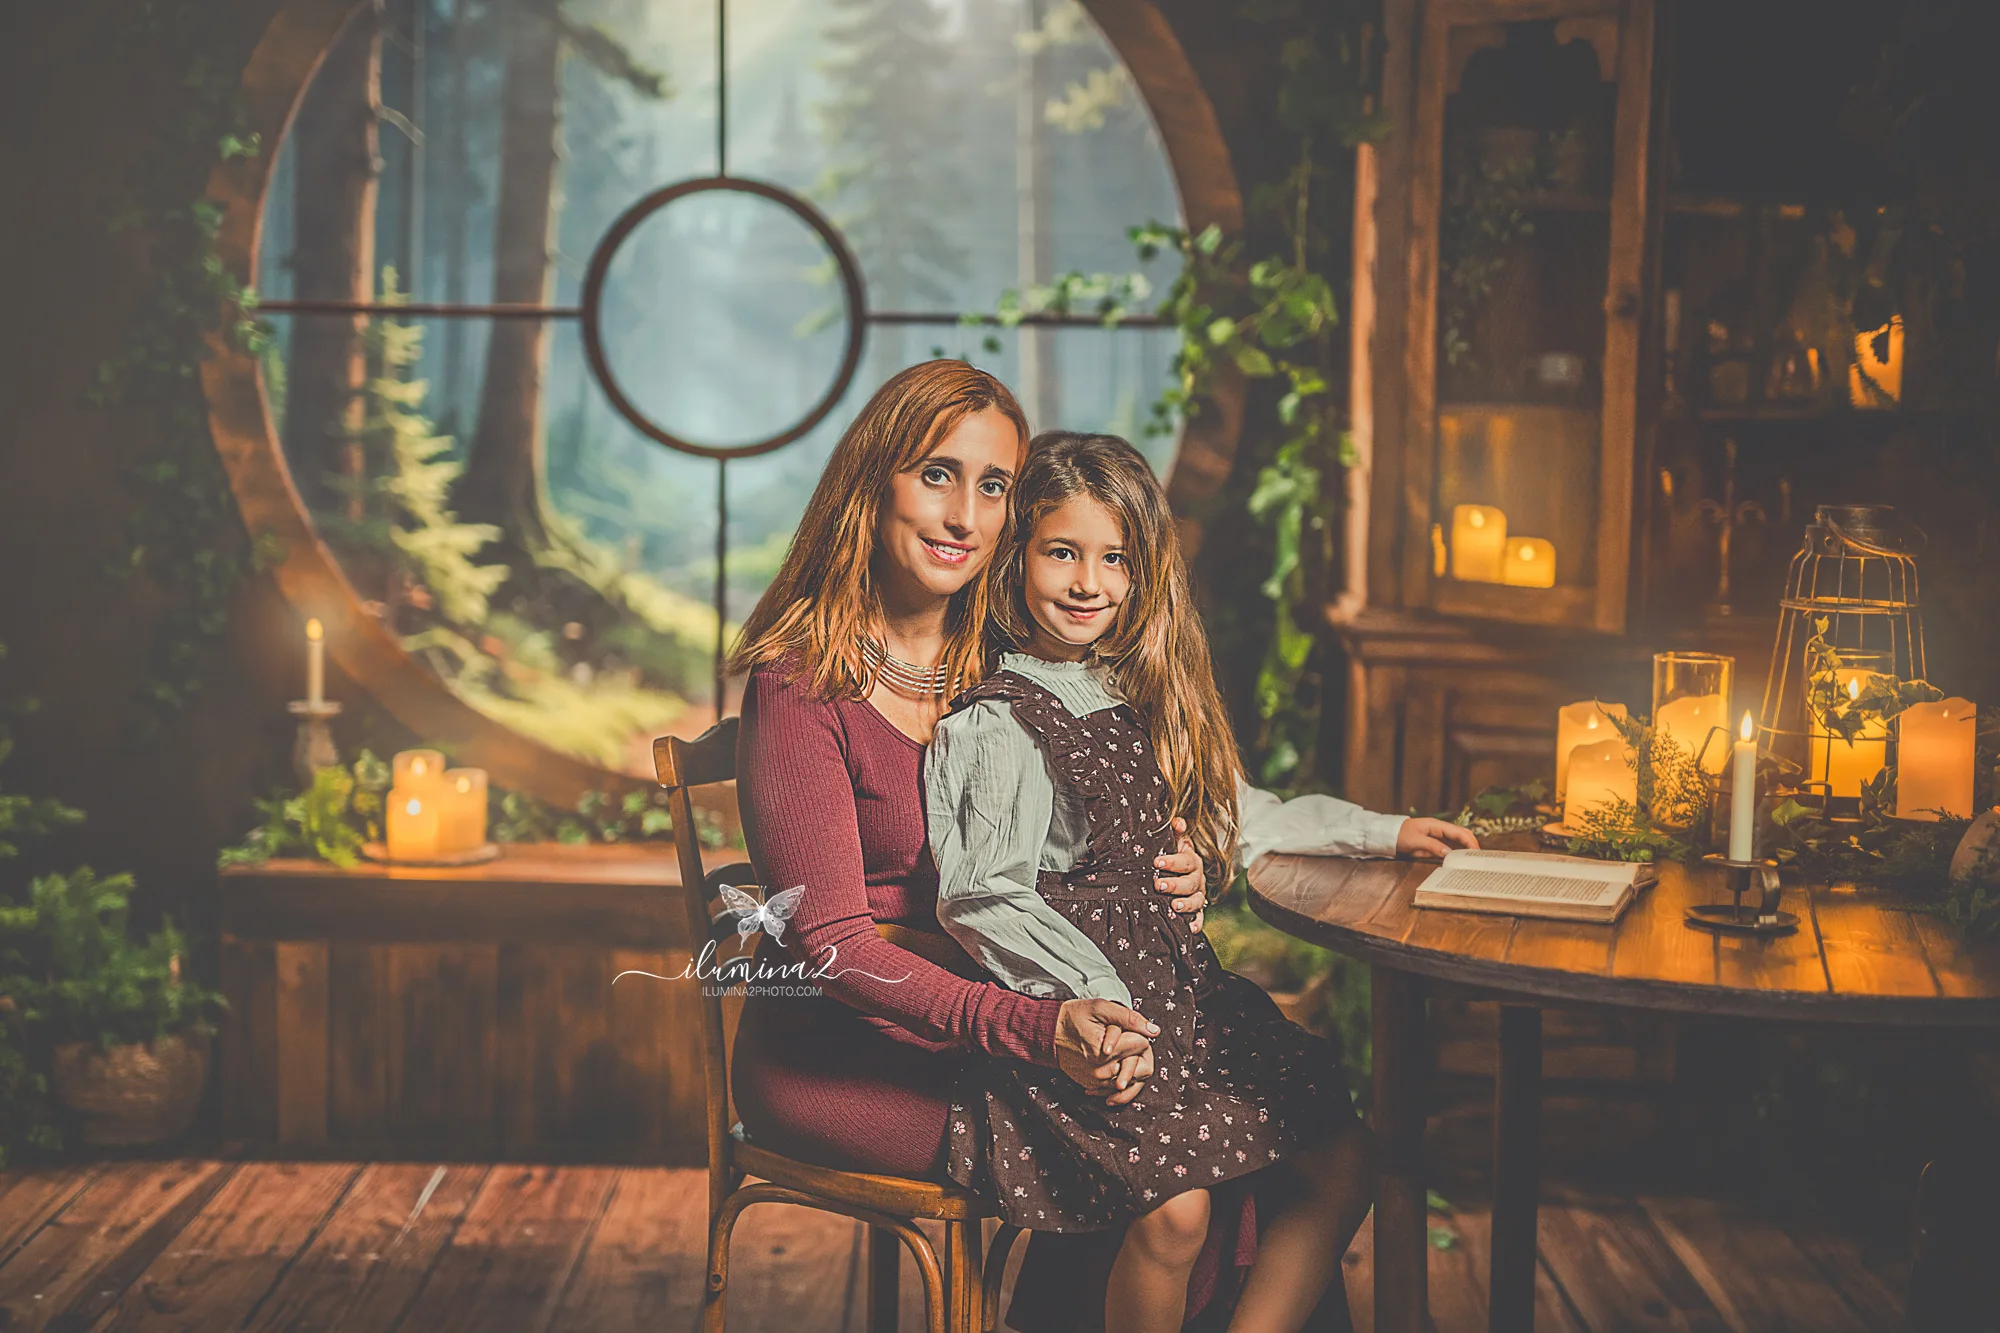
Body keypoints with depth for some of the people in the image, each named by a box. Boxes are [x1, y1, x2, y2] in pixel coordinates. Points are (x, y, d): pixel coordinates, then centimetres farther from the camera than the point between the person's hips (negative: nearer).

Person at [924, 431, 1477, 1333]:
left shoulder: (1147, 700, 14)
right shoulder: (998, 725, -9)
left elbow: (1236, 817, 25)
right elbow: (984, 900, -16)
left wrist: (1380, 831, 26)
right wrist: (1094, 1000, -24)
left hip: (1179, 987, 8)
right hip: (1078, 1010, -8)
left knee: (1342, 1163, -3)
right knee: (1175, 1207, -25)